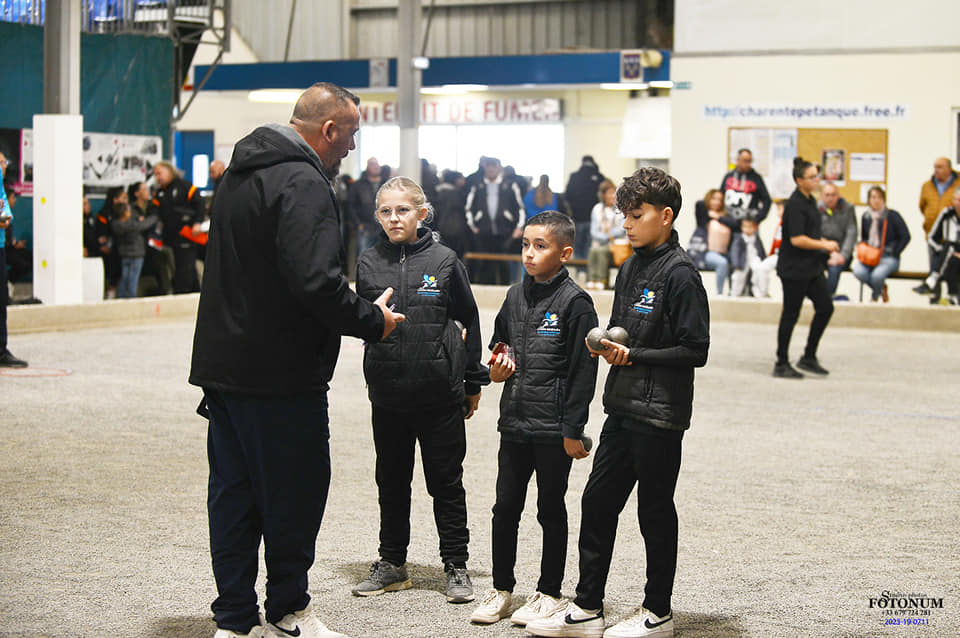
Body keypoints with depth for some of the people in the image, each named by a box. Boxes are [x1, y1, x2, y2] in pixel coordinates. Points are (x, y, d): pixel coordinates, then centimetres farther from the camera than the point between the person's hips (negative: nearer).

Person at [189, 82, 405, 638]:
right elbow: (317, 281, -27)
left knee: (233, 492, 12)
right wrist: (373, 321, -12)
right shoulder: (304, 184, -17)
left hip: (223, 363, 9)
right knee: (294, 493, 5)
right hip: (282, 376, -9)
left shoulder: (242, 173, 15)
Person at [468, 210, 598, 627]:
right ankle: (501, 589, 21)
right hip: (514, 421, 6)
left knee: (551, 510, 6)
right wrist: (497, 368, 3)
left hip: (554, 427, -6)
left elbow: (583, 371, -11)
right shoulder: (516, 296, 9)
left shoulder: (575, 303, -10)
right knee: (505, 508, 10)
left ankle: (549, 593, 18)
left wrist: (573, 429, -13)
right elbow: (499, 341, 25)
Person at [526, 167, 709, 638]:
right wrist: (605, 345, 0)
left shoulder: (680, 273, -13)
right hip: (622, 406, 8)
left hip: (660, 413, -8)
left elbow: (695, 350, -16)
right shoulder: (629, 269, 12)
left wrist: (632, 355, -17)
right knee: (597, 501, 9)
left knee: (655, 510, 4)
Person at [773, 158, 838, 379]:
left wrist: (824, 244, 8)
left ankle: (809, 357, 15)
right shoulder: (794, 204, -17)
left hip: (811, 267, 9)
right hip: (794, 269, -9)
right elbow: (797, 239, -23)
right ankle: (781, 364, 10)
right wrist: (825, 245, -14)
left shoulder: (810, 201, 12)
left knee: (825, 307, 5)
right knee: (790, 315, 0)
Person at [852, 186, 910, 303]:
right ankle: (881, 289, 0)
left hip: (888, 257, -4)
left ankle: (874, 296, 0)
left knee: (877, 274, -35)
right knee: (858, 271, -30)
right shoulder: (865, 217, 11)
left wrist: (893, 253, -6)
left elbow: (905, 236, 0)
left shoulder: (892, 216, -2)